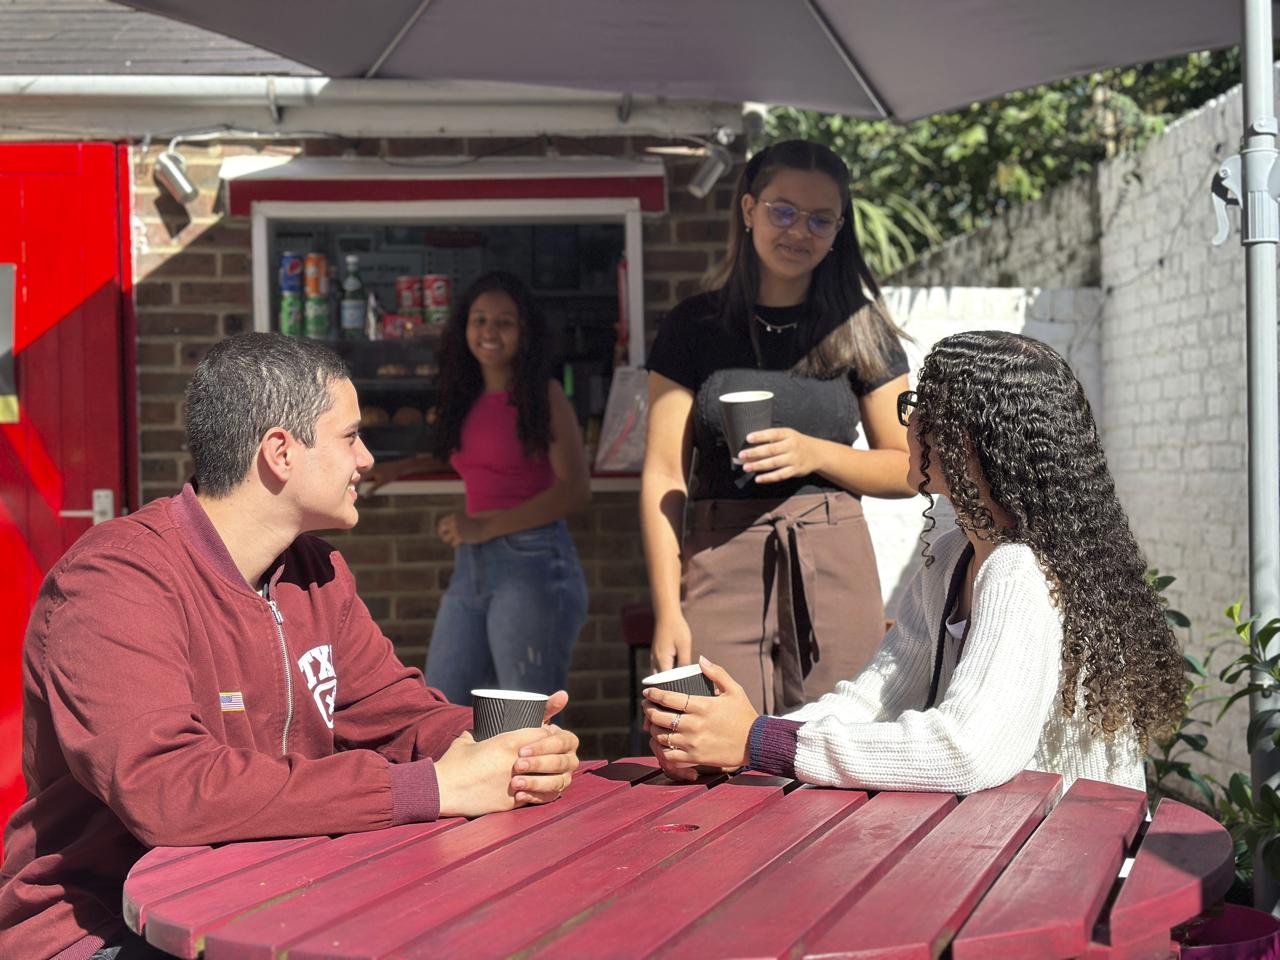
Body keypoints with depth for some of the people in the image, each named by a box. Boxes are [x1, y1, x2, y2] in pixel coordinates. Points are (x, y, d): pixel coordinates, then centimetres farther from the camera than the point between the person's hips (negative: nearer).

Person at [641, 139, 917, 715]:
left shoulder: (860, 329, 10)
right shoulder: (695, 326, 7)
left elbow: (907, 469, 8)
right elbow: (664, 476, 3)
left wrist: (816, 453, -10)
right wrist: (667, 610, -5)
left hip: (833, 570, 1)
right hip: (720, 565, -1)